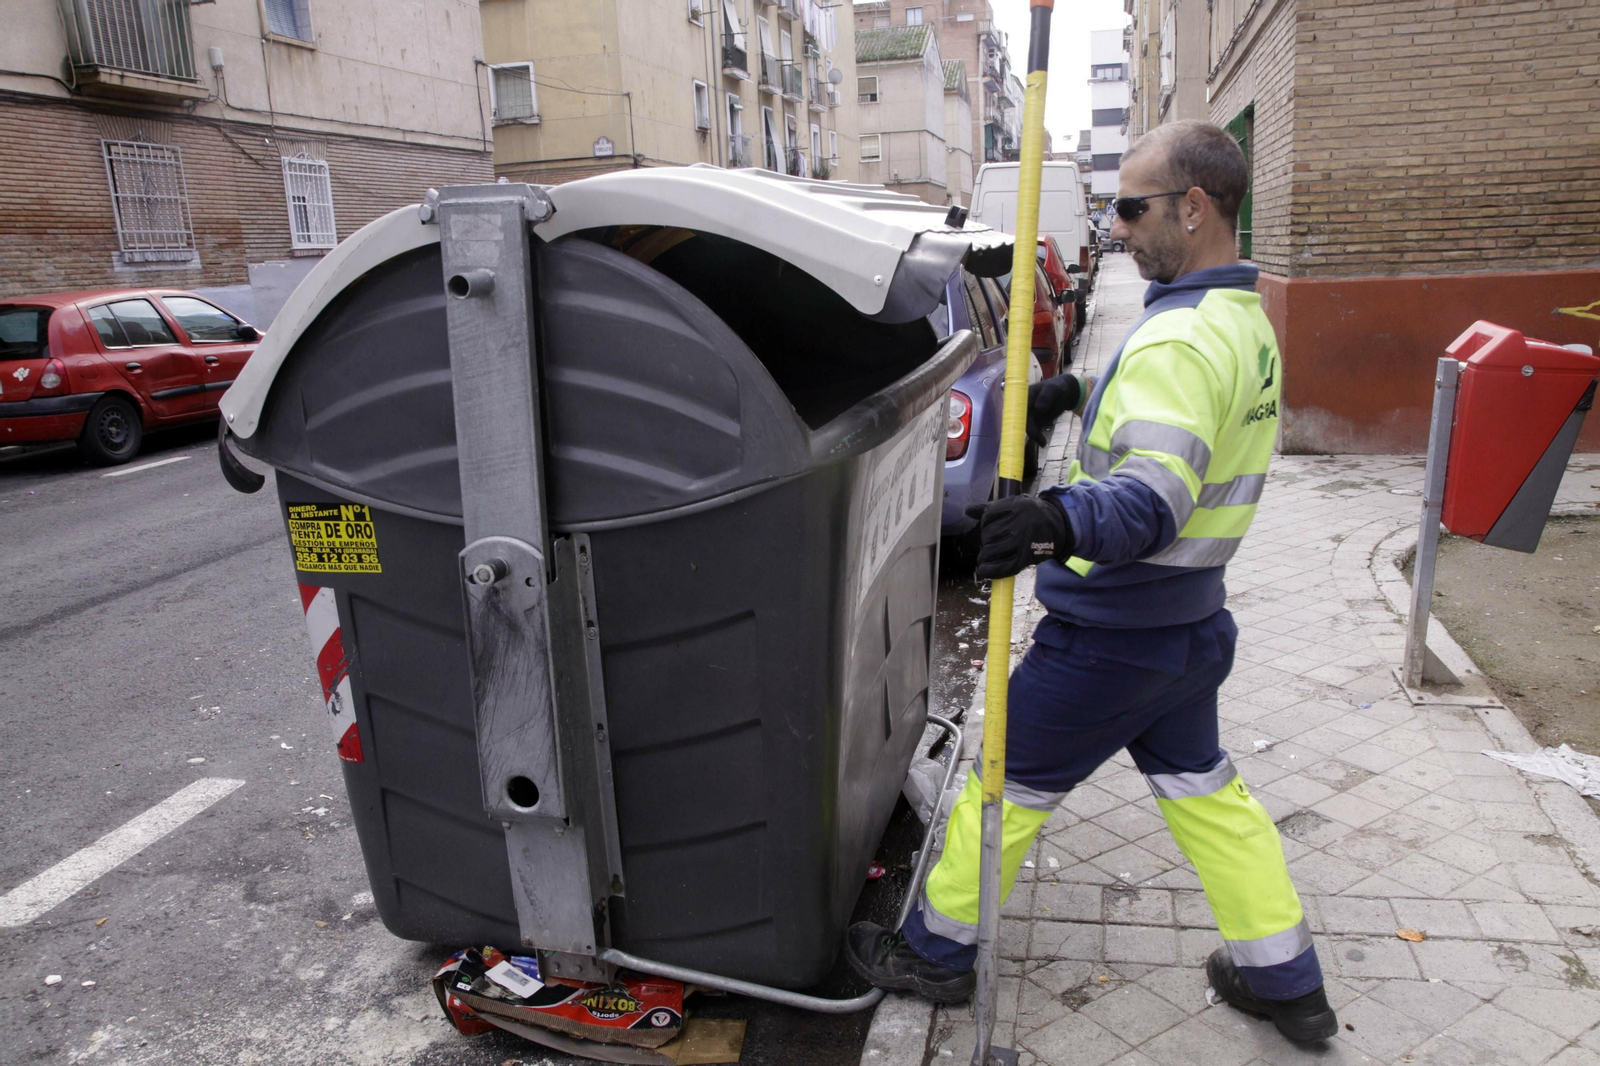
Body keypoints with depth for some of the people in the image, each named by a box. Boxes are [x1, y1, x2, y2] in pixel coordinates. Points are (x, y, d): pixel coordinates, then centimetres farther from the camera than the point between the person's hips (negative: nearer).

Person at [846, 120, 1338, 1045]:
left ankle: (938, 951, 26)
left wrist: (1061, 521, -54)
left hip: (1111, 634, -9)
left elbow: (1153, 498, -36)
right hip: (1190, 625, 9)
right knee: (1203, 788, 22)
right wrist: (1077, 395, 16)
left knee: (1010, 782, 7)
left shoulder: (1181, 339, -24)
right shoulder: (1245, 322, 8)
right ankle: (1287, 983, 34)